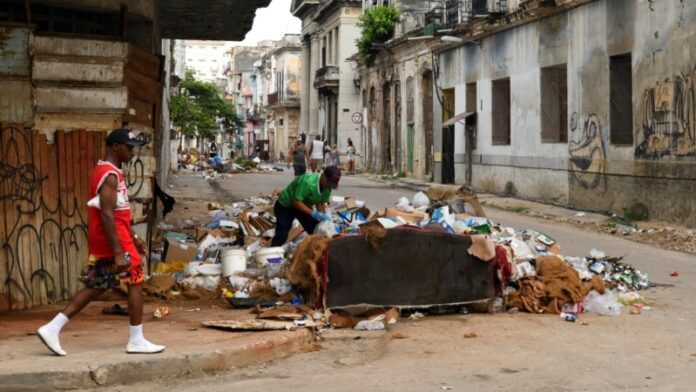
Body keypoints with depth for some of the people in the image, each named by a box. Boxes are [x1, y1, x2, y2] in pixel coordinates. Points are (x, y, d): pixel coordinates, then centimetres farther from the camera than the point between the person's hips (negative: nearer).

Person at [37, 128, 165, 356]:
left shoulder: (108, 172, 16)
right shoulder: (110, 175, -17)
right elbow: (106, 215, -24)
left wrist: (132, 238, 26)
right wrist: (118, 252, -27)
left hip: (101, 242, 10)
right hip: (113, 241, -10)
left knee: (95, 287, 12)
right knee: (135, 282, 1)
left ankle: (52, 328, 9)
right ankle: (136, 341, 8)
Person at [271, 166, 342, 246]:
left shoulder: (328, 187, -12)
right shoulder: (308, 182, -37)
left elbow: (321, 203, 1)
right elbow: (296, 202, -33)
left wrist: (323, 216, -17)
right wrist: (312, 213, -35)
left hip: (304, 206, 8)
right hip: (285, 205, -8)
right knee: (282, 235, -17)